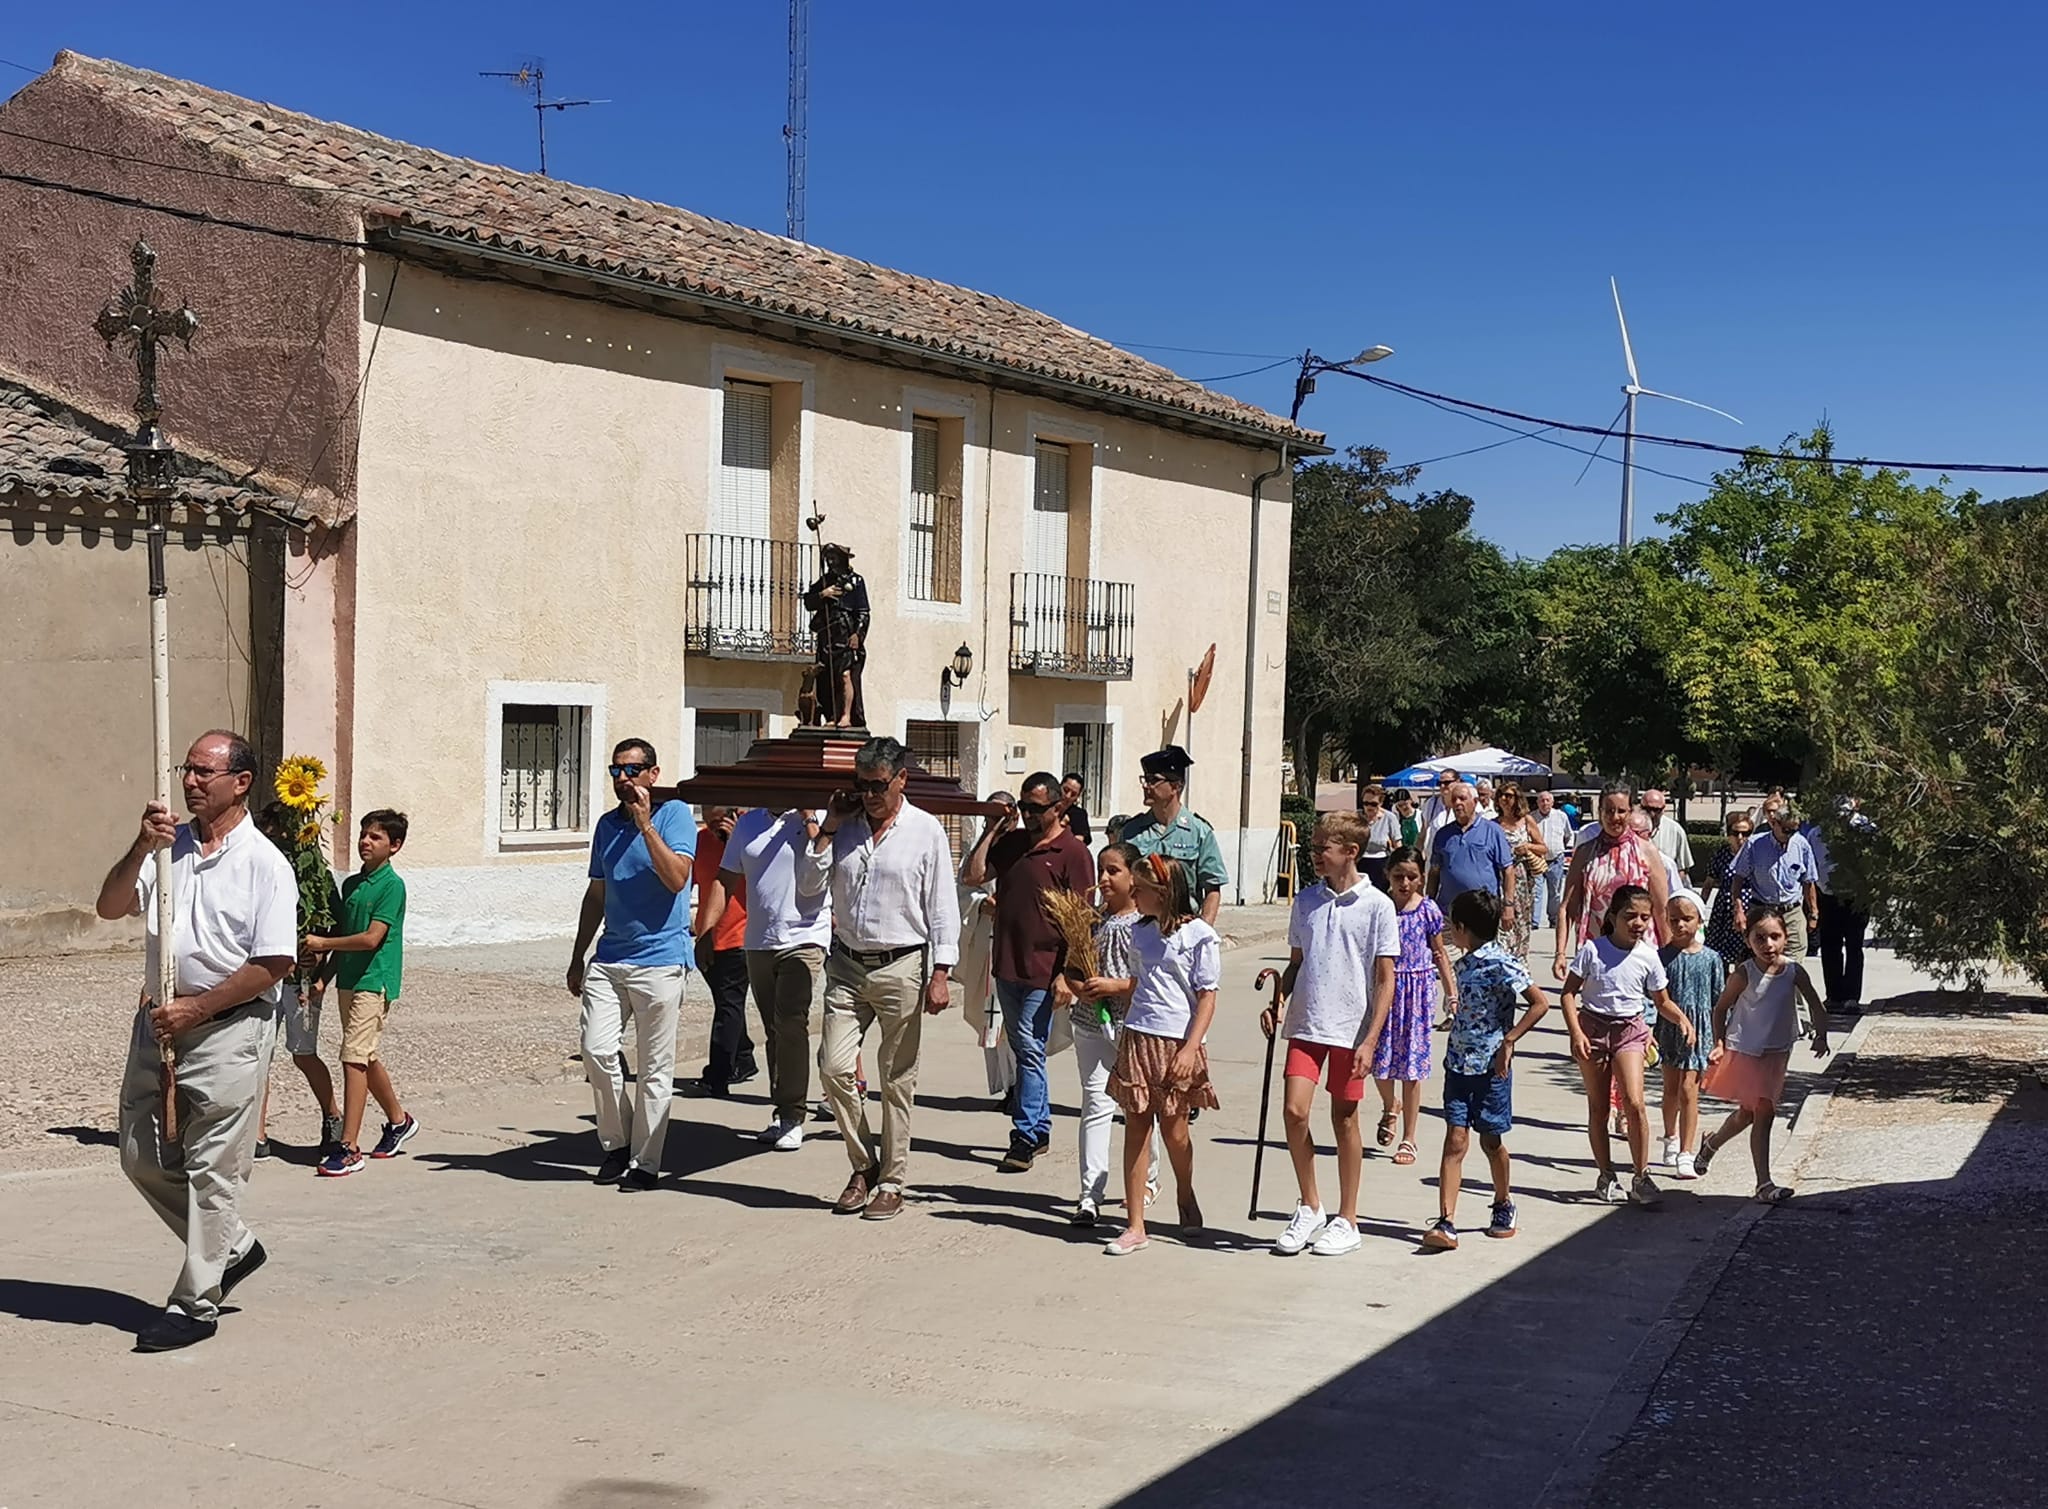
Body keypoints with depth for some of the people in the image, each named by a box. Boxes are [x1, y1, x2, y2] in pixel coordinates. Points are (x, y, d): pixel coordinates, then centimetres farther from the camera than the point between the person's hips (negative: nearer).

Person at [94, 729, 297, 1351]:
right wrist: (142, 848, -16)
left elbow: (273, 964, -13)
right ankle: (232, 1248, 30)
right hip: (159, 1020, 7)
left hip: (230, 1026, -7)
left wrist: (196, 1008, -14)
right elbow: (110, 907, -1)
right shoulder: (169, 845, 9)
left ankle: (195, 1304, 9)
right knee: (142, 1158, 12)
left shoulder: (264, 863, -9)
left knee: (212, 1170, -2)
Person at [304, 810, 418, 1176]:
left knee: (354, 1058, -13)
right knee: (366, 1058, 16)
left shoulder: (391, 885, -11)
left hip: (375, 981, -8)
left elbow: (371, 938, -17)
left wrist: (323, 943, -10)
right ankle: (399, 1120, 35)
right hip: (349, 979, 8)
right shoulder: (351, 884, 13)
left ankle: (349, 1148, -12)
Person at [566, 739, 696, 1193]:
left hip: (659, 957, -5)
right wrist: (577, 958, 22)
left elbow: (676, 878, -18)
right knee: (596, 1050, -6)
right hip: (609, 958, 5)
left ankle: (645, 1162, 10)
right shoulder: (607, 824, 15)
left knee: (654, 1068, 0)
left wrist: (645, 823, -18)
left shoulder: (674, 814, -3)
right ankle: (616, 1143, 14)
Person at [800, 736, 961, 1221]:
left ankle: (891, 1182, 13)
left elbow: (942, 907, -3)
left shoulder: (926, 831, -2)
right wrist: (827, 831, -2)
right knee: (834, 1067, -5)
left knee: (897, 1081, 3)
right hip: (847, 966, 3)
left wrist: (941, 973, -9)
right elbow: (808, 887, 6)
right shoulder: (842, 826, 8)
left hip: (902, 967, -3)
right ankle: (863, 1165, 14)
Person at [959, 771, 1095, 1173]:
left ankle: (1025, 1135, -4)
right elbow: (971, 875, 8)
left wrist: (1066, 974, -16)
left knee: (1030, 1050, -8)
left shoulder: (1072, 852, -7)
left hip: (1043, 972, -7)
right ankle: (1040, 1128, 24)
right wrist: (992, 829, 4)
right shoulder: (1011, 842, 12)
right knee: (1023, 1050, 14)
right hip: (1007, 966, 7)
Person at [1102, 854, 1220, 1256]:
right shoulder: (1141, 933, 11)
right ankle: (1135, 1226, 6)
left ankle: (1186, 1197, 36)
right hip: (1137, 1039, 5)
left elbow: (1207, 997, -9)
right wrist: (1125, 1039, 16)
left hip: (1176, 1045, -5)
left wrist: (1190, 1048, -16)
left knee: (1173, 1128, 6)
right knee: (1136, 1128, 2)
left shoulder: (1200, 936, -8)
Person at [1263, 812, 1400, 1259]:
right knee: (1294, 1111, -6)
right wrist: (1277, 1002, 2)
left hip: (1351, 1029, -4)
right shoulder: (1307, 901, 7)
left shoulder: (1376, 905, -6)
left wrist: (1370, 1040, -12)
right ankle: (1309, 1208, 13)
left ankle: (1346, 1221, 18)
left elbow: (1385, 979, -6)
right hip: (1306, 1024, 4)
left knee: (1345, 1119, 5)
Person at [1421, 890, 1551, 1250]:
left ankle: (1504, 1205, 33)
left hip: (1491, 1066, -6)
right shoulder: (1465, 964, 9)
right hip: (1459, 1062, 6)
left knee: (1491, 1140, 9)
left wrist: (1508, 1041, -18)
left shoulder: (1502, 965, -15)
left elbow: (1540, 1003, -17)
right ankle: (1446, 1223, -8)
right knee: (1455, 1141, -3)